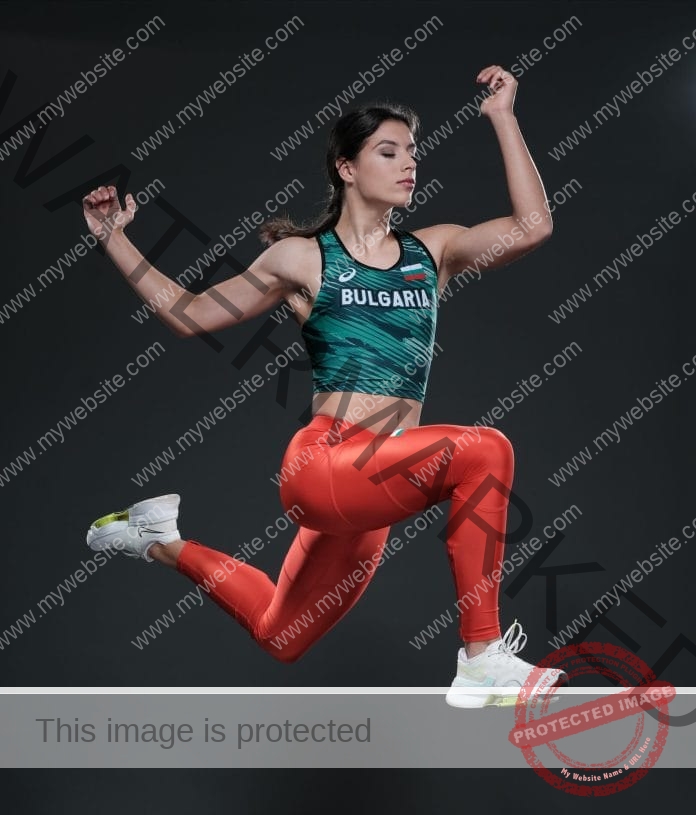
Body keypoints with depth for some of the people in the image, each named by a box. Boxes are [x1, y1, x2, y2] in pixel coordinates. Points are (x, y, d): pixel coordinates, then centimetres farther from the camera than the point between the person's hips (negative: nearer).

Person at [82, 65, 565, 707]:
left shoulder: (432, 250, 10)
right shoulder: (304, 258, 3)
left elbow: (532, 227, -3)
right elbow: (189, 315, 10)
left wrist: (503, 117, -1)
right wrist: (114, 240, 6)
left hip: (371, 489, 5)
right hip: (323, 464, -5)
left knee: (279, 639, 20)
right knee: (483, 450, -28)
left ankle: (164, 542, 41)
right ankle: (483, 660, -21)